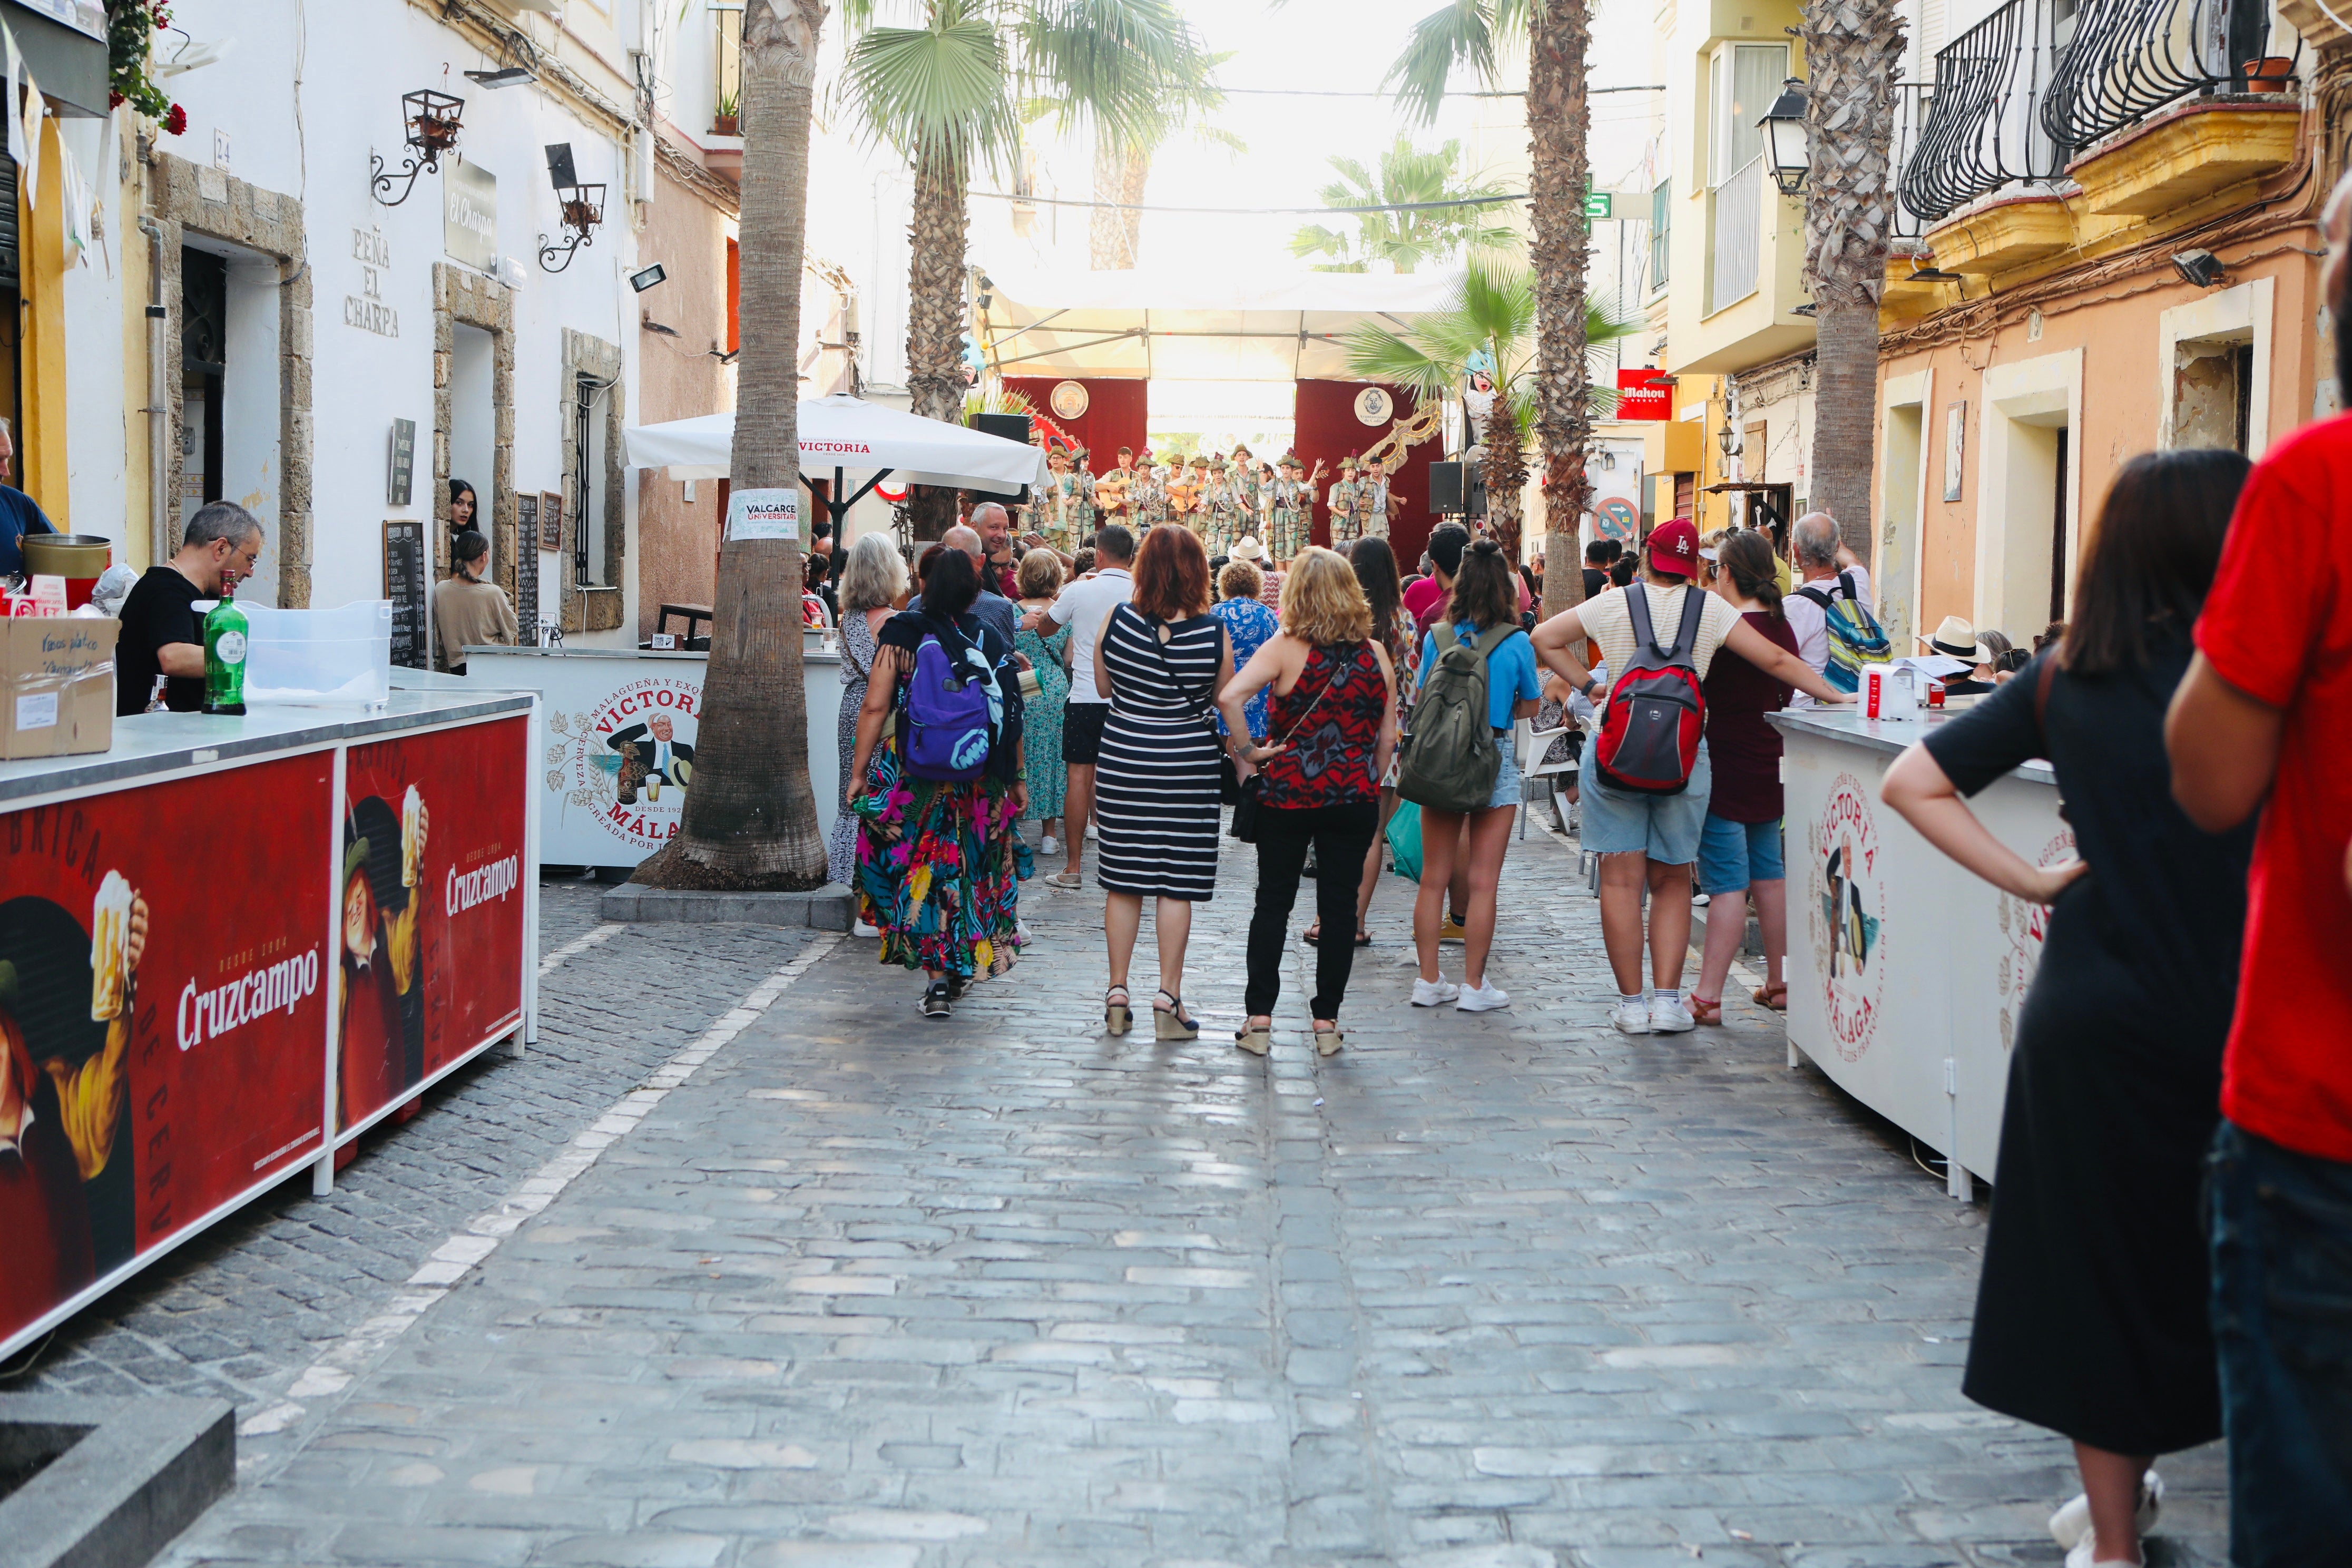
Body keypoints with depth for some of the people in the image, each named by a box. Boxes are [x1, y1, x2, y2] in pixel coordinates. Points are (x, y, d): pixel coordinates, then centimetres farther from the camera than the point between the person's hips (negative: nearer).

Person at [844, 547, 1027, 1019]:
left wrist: (858, 773, -2)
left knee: (919, 873, 5)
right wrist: (1017, 779, 11)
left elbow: (875, 708, -8)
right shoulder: (992, 640, 0)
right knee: (968, 869, 17)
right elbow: (1012, 718, 1)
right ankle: (962, 967, 26)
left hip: (912, 772, -2)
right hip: (979, 781, 2)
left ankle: (936, 973, -4)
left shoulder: (901, 634, -5)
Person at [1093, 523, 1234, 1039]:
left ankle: (1118, 994, 14)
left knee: (1124, 881, 10)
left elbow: (1103, 686, 7)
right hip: (1188, 760, -1)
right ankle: (1168, 998, 3)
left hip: (1123, 758, 2)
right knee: (1176, 885, 3)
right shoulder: (1214, 634, -11)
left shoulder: (1117, 620, -7)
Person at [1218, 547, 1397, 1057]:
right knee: (1339, 905, 9)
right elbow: (1388, 738, 4)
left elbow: (1229, 697, -23)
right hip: (1354, 797, 2)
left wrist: (1245, 754, -11)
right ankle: (1327, 1020, 13)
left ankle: (1259, 1019, 9)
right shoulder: (1375, 654, 1)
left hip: (1287, 793, -2)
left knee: (1273, 902, 9)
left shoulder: (1286, 647, -8)